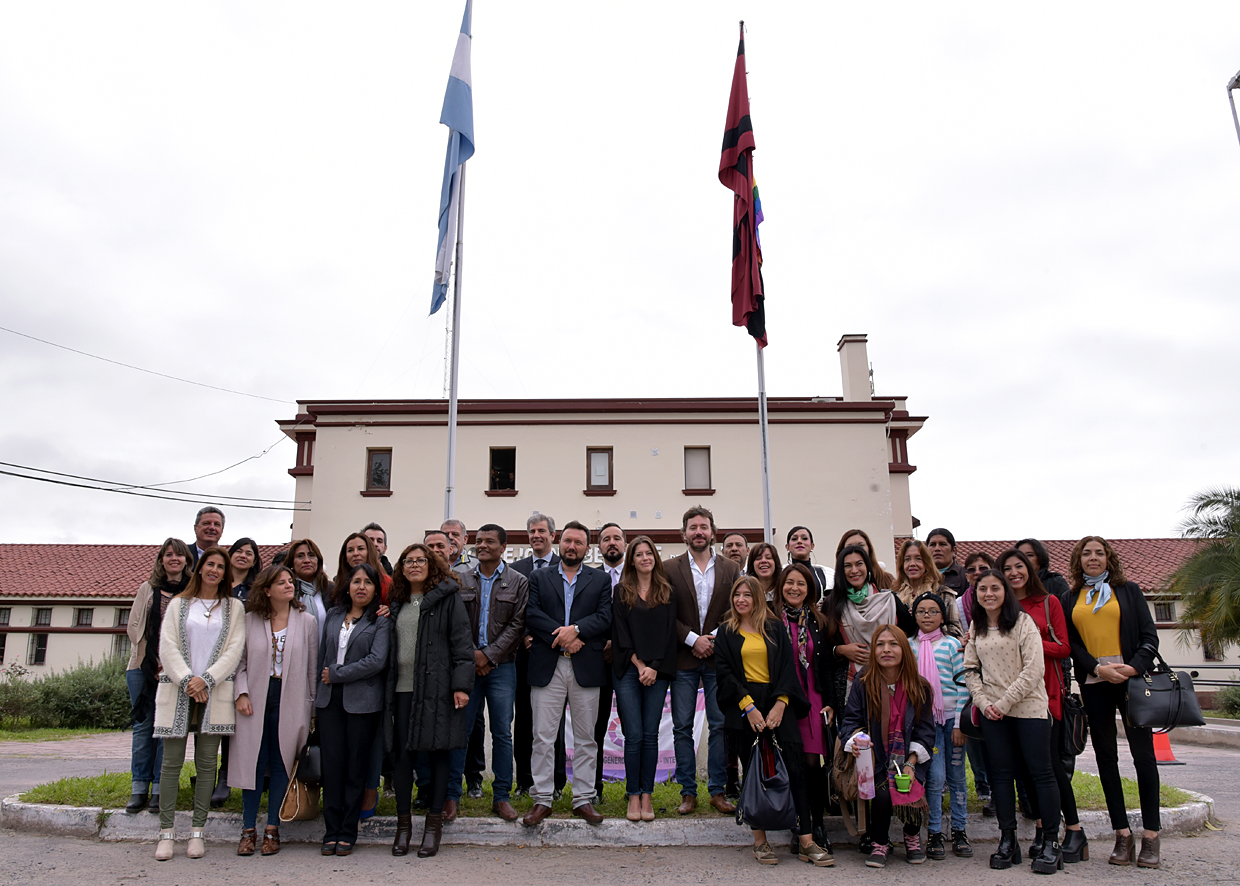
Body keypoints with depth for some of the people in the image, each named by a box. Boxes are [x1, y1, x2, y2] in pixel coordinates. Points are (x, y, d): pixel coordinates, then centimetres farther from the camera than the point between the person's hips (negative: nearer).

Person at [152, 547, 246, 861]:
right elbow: (167, 647, 3)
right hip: (178, 692, 0)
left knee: (206, 763, 1)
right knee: (171, 762, 0)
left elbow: (234, 650, 2)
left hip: (214, 693, 0)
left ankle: (198, 831, 8)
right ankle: (166, 832, 7)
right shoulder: (179, 604, 12)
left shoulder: (234, 607, 10)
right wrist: (187, 681, -10)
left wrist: (206, 680, -10)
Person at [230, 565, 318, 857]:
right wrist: (241, 693, -7)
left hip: (290, 699, 0)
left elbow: (312, 668, 4)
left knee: (281, 763, 4)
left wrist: (310, 707, 2)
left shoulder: (307, 622, 3)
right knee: (253, 762, 3)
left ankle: (272, 829, 15)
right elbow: (240, 661, 6)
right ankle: (249, 830, 14)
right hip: (256, 700, 0)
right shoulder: (250, 620, 4)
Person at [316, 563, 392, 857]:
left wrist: (336, 675, -9)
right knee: (332, 763, 3)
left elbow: (377, 661, -13)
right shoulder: (332, 616, 13)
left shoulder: (381, 621, -2)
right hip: (330, 699, 3)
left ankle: (348, 833, 13)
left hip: (362, 701, -3)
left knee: (356, 766, 3)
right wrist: (321, 683, 9)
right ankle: (331, 831, 12)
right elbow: (322, 654, 19)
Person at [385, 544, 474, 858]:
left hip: (436, 688, -4)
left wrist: (461, 684, -12)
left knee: (438, 752, 2)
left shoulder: (448, 598, 0)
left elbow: (462, 642, -5)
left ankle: (434, 824, 14)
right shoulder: (397, 603, 17)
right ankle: (404, 822, 19)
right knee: (402, 753, 5)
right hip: (402, 689, 4)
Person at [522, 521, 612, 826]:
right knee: (543, 737, 3)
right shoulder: (539, 578, 11)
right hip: (546, 667, 0)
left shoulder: (600, 580, 10)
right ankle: (542, 800, 13)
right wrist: (562, 637, -13)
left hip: (586, 667, 0)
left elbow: (605, 617, -2)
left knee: (585, 738, 7)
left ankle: (583, 799, 17)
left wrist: (575, 629, -17)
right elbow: (531, 613, -3)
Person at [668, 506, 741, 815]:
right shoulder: (670, 569, 3)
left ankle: (717, 791, 15)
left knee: (720, 726, 4)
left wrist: (713, 638, -9)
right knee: (682, 728, 3)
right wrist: (693, 639, -11)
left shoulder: (730, 569, 8)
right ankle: (688, 792, 14)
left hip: (718, 659, 1)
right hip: (683, 659, -1)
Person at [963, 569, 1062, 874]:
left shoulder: (1023, 621, -5)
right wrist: (984, 702, -4)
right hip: (992, 711, 4)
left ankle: (1051, 843, 8)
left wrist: (1005, 701, -14)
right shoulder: (976, 629, 10)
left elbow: (1034, 669, -12)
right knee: (1001, 773, 6)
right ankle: (1007, 841, 14)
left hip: (1028, 706, -4)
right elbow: (970, 670, 11)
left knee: (1041, 771, -1)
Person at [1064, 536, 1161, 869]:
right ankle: (1122, 836, 11)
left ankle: (1151, 836, 4)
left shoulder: (1128, 590, 8)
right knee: (1105, 757, 4)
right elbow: (1071, 643, 6)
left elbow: (1149, 635, 2)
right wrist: (1098, 668, -10)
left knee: (1143, 754, -3)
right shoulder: (1071, 600, 12)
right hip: (1093, 683, 2)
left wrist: (1135, 667, -14)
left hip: (1131, 678, -2)